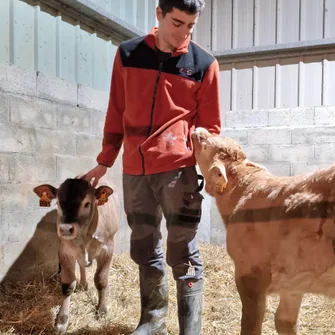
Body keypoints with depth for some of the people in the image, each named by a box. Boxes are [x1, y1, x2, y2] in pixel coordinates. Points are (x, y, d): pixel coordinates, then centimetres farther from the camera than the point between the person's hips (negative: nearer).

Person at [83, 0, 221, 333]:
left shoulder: (204, 64, 1)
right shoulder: (127, 54, 7)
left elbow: (209, 126, 4)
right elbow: (116, 113, 12)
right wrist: (104, 162, 13)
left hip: (178, 168, -3)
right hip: (134, 169, 4)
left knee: (182, 253, -1)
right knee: (144, 249, 13)